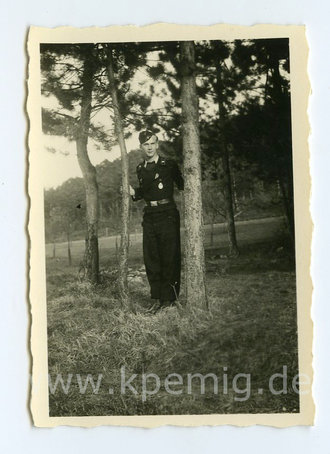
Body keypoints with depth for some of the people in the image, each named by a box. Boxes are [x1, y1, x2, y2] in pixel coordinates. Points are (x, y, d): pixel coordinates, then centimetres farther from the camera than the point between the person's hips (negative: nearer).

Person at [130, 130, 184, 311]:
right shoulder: (140, 168, 13)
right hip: (149, 216, 5)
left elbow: (182, 186, 5)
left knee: (169, 257, -3)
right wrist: (134, 193, 3)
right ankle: (158, 297, 14)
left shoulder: (169, 165, -1)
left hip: (167, 214, -5)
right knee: (150, 258, 5)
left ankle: (169, 297, 4)